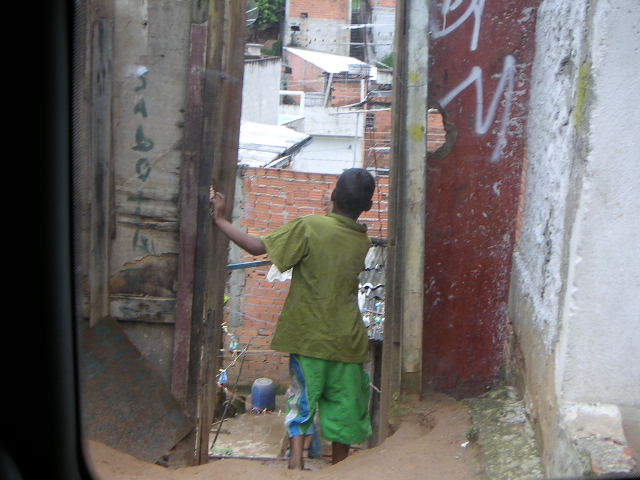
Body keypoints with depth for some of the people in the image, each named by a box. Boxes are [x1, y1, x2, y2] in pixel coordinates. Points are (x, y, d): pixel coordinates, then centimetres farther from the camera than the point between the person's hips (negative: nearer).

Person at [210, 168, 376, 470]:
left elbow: (257, 247, -13)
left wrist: (220, 220, -4)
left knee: (302, 400, 10)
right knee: (343, 408, 13)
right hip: (346, 341, 3)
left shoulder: (308, 227, -12)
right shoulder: (363, 241, 3)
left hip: (309, 337, -2)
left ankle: (296, 460, -1)